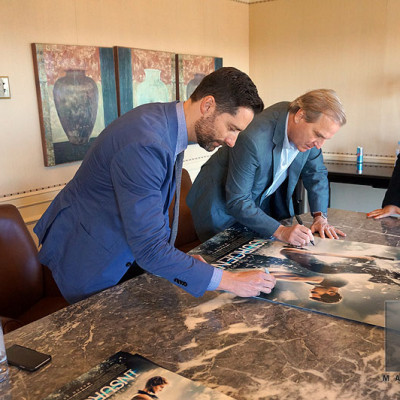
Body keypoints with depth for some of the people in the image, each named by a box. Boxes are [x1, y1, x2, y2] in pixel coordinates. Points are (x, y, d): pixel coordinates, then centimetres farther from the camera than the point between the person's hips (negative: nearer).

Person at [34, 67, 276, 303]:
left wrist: (175, 256, 1)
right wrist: (227, 280, -29)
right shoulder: (143, 146, -35)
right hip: (87, 260, -8)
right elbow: (149, 248, -33)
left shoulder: (165, 120, -5)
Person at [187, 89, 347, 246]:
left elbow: (316, 174, 2)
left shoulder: (309, 133, -15)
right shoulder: (253, 138, -37)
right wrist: (280, 231, -37)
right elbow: (236, 202, -32)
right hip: (223, 206, -6)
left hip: (264, 203, 6)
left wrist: (320, 217, -11)